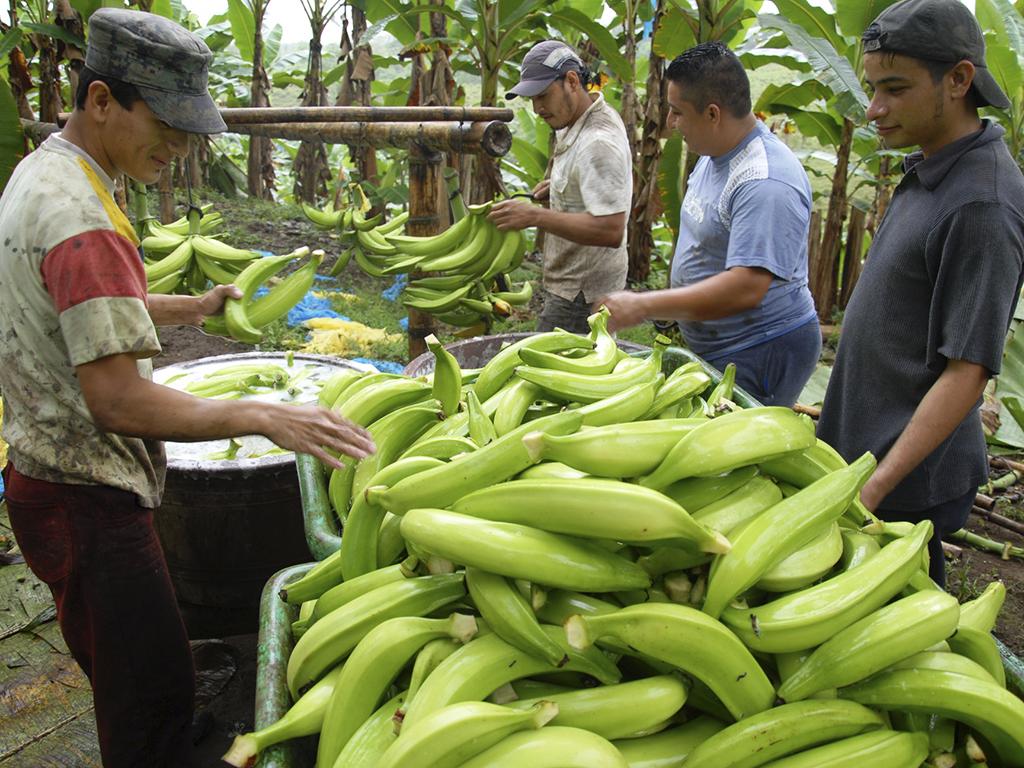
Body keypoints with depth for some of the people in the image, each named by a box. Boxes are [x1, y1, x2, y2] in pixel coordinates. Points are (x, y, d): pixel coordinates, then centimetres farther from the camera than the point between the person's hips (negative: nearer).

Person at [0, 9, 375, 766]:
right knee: (156, 693, -1)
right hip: (85, 500, -10)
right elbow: (118, 401, -29)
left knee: (133, 683, 22)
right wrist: (263, 415, -29)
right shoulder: (80, 217, -24)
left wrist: (193, 307, 15)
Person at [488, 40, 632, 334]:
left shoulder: (598, 143, -23)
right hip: (573, 284, 10)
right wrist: (558, 186, 10)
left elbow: (611, 230, -30)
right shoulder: (582, 121, 9)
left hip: (580, 295, -10)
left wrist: (535, 216, -29)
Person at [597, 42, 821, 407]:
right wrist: (666, 306, 16)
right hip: (714, 348, 9)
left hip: (759, 357, -9)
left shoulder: (765, 183, -25)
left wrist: (643, 306, -30)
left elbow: (745, 289, -33)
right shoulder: (714, 153, 8)